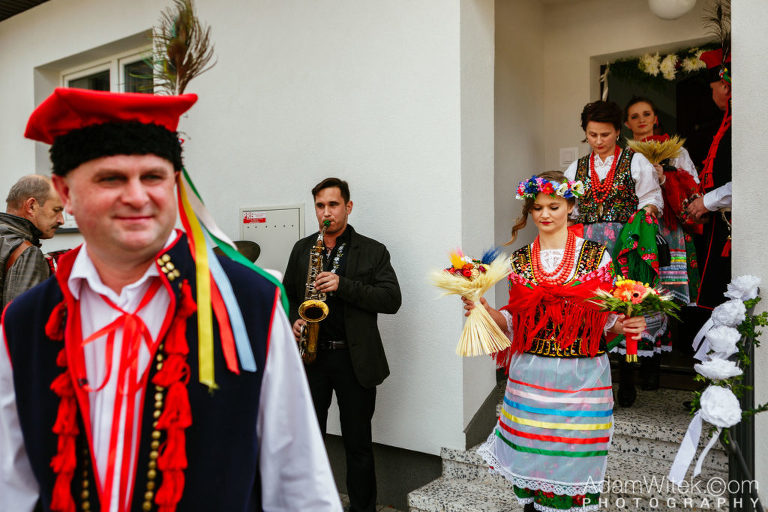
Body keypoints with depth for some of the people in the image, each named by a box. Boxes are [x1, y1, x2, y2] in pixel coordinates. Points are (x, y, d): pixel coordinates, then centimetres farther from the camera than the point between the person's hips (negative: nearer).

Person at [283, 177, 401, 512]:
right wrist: (293, 321, -4)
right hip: (310, 356, 3)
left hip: (354, 359, -3)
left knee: (358, 443, 7)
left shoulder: (373, 251, -1)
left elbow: (392, 300, -10)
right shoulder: (302, 249, 10)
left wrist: (343, 285, -20)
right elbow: (287, 294, 17)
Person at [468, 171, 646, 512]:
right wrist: (486, 311, -7)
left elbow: (606, 317, 4)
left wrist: (624, 326, -16)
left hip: (581, 377, -2)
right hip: (530, 376, 2)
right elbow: (514, 319, 10)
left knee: (573, 461, 4)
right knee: (530, 461, 8)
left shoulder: (596, 255, 1)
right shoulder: (520, 260, 8)